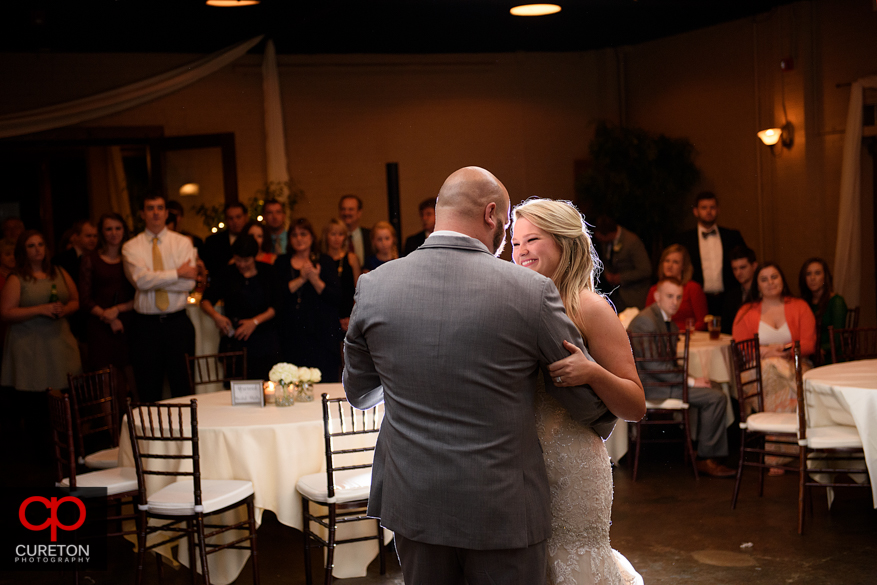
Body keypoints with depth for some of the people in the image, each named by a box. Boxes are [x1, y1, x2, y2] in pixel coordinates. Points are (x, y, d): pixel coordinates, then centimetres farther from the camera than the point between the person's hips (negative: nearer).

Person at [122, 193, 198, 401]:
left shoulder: (183, 242, 6)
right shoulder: (131, 247, 4)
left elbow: (189, 282, -7)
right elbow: (140, 280, -13)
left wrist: (155, 279, -11)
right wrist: (178, 273, -11)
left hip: (177, 322, 0)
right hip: (145, 324, 0)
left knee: (183, 384, 3)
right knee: (148, 389, 4)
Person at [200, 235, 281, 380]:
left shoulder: (267, 272, 6)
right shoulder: (226, 275, 7)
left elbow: (277, 306, 2)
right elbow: (205, 301, 9)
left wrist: (255, 321, -9)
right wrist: (216, 316, -11)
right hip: (235, 343, 0)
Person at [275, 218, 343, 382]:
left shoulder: (325, 262, 7)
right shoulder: (282, 263, 12)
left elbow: (336, 297, -3)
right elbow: (276, 295, -3)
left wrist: (315, 279, -14)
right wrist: (301, 279, -10)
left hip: (322, 335, -1)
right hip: (292, 336, 1)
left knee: (326, 382, -5)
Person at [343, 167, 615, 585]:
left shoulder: (373, 287, -6)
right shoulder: (531, 290, -13)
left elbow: (359, 393, 9)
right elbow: (584, 397, -2)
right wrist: (604, 424, 21)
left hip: (412, 503, 3)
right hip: (501, 508, -3)